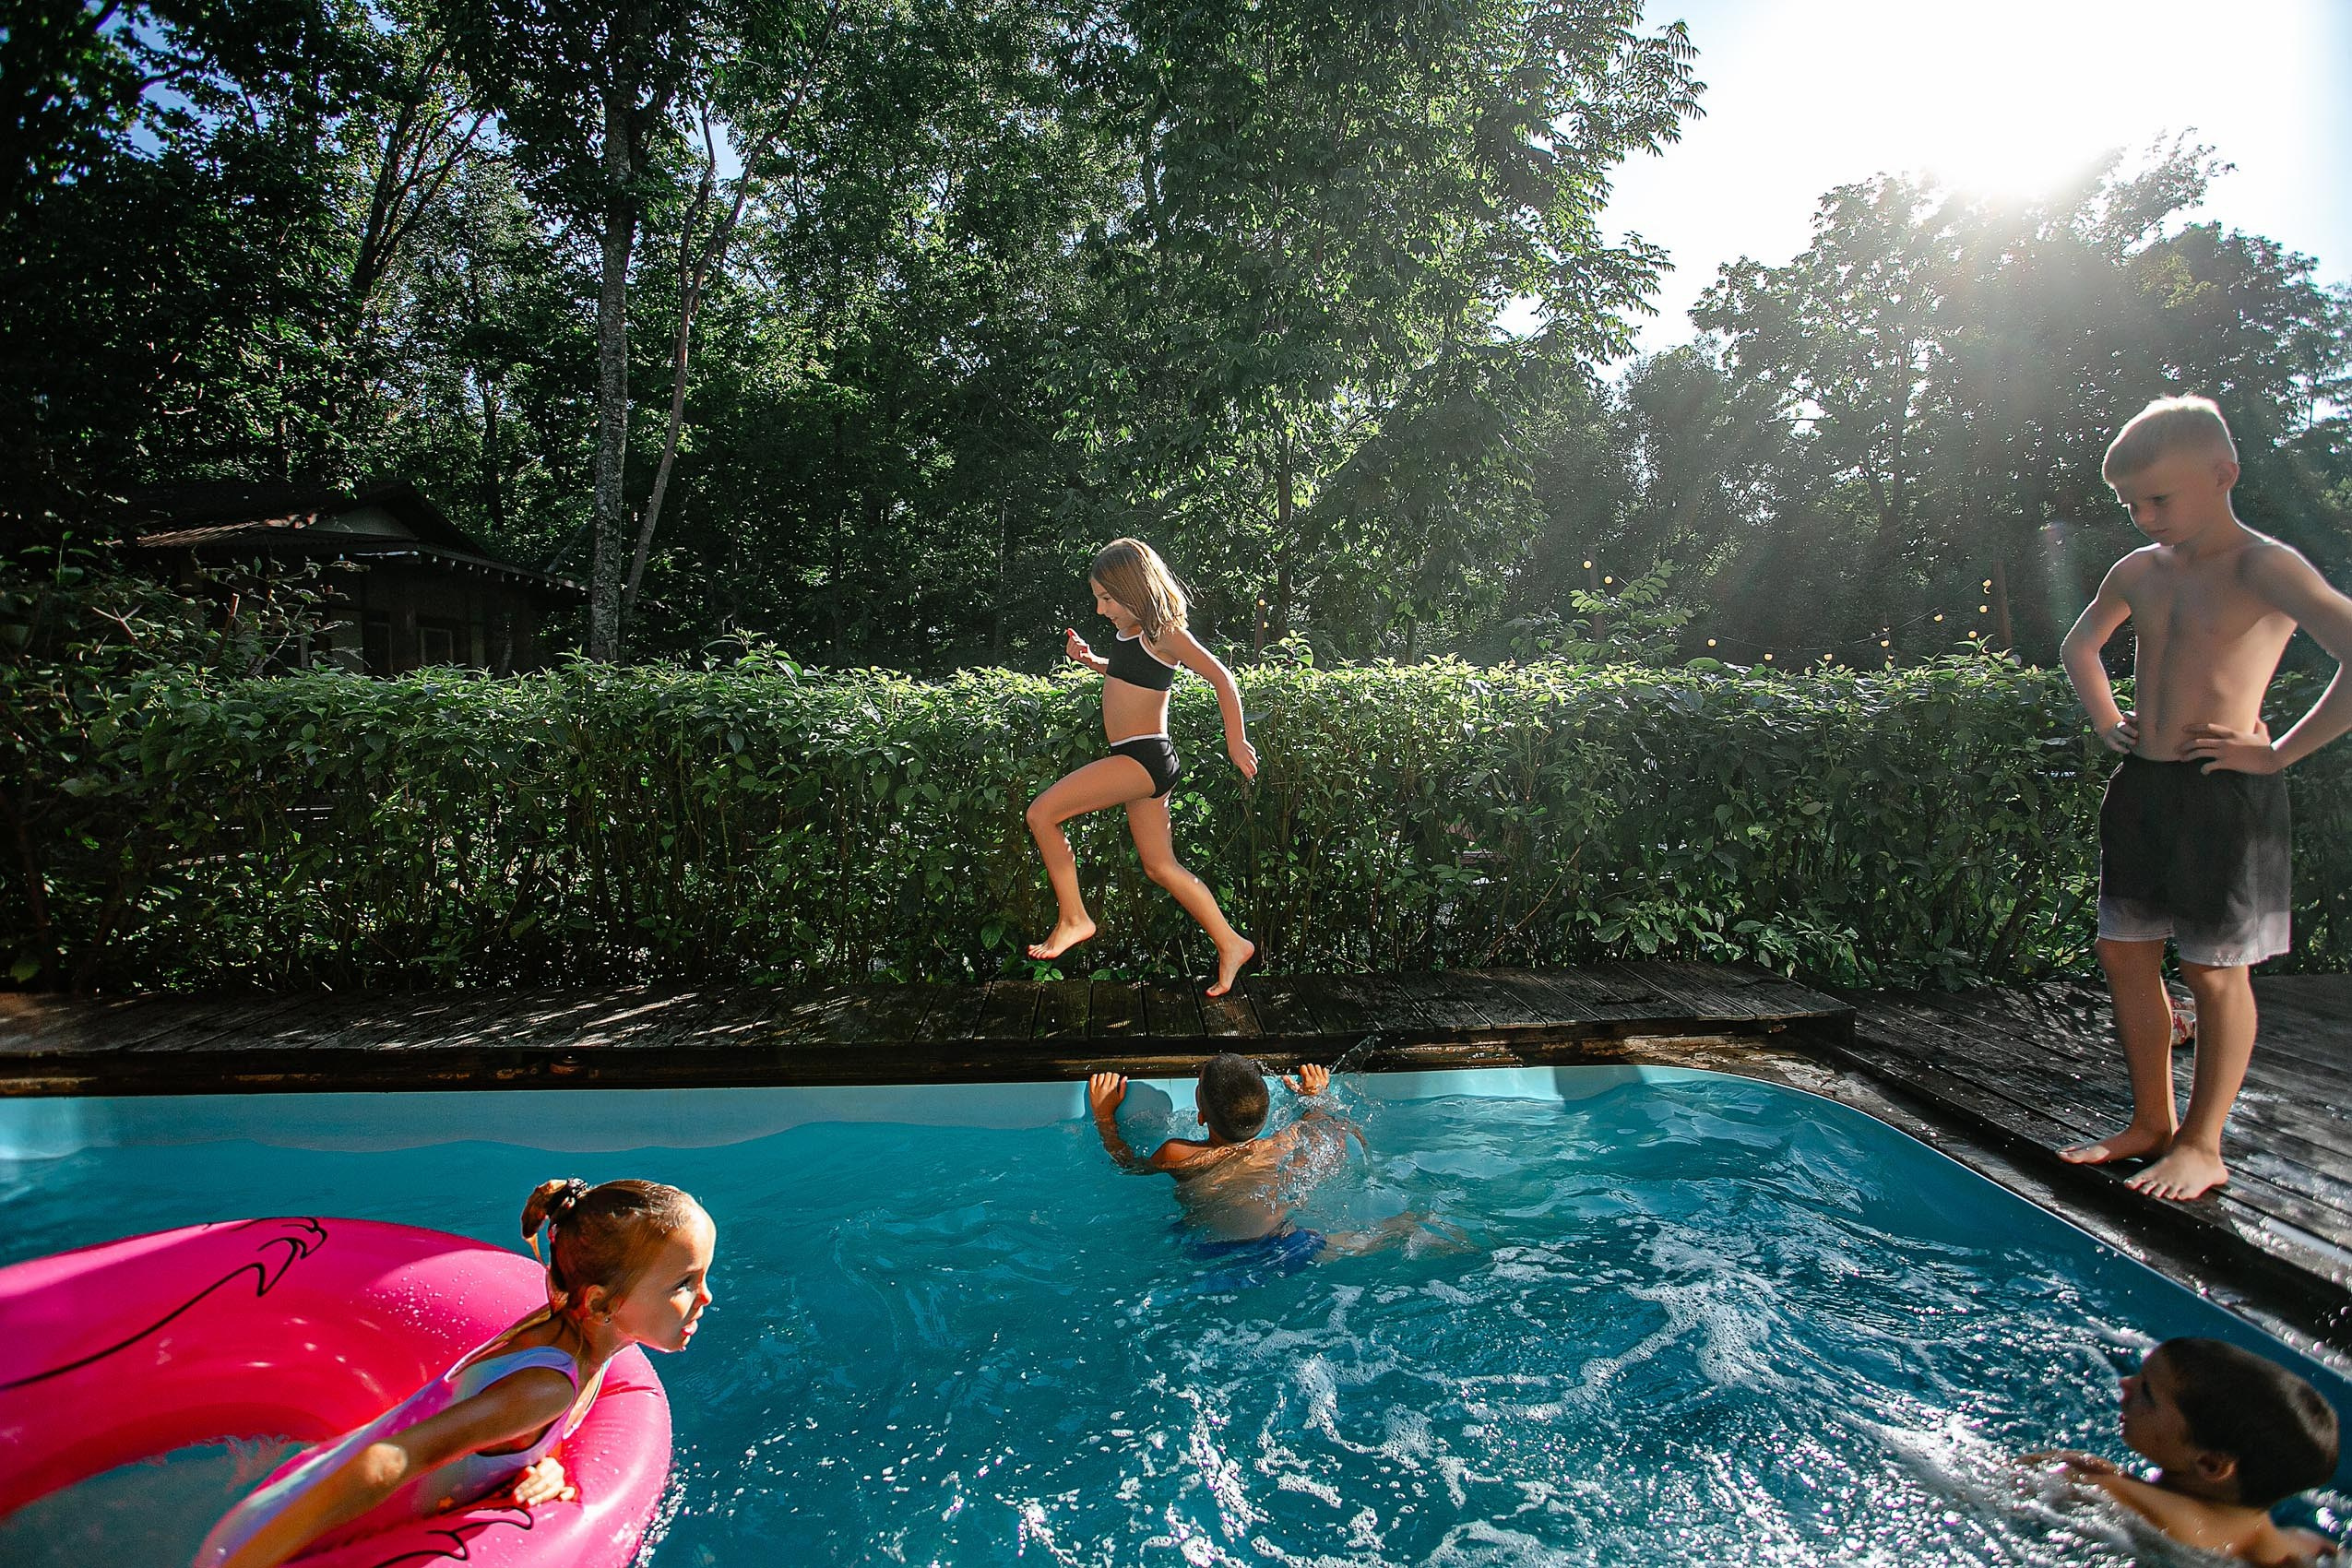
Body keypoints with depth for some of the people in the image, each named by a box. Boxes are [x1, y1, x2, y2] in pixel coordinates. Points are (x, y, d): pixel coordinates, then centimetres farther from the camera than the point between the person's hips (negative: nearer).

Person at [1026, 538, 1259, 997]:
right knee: (1161, 866, 13)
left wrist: (1235, 741, -12)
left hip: (1145, 757, -10)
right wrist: (1090, 660, 14)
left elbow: (1221, 677, -13)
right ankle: (1230, 946, 20)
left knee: (1041, 812, -12)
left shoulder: (1163, 631, -13)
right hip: (1138, 761, 10)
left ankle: (1073, 918, -1)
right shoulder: (1129, 631, 13)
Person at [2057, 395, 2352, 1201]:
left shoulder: (2262, 568, -12)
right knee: (2124, 952, 11)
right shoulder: (2138, 571, 9)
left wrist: (2279, 753, -19)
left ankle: (2202, 1145, 18)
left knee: (2214, 970, 3)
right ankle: (2151, 1124, 25)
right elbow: (2080, 644, 29)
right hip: (2139, 788, 7)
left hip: (2224, 793, -7)